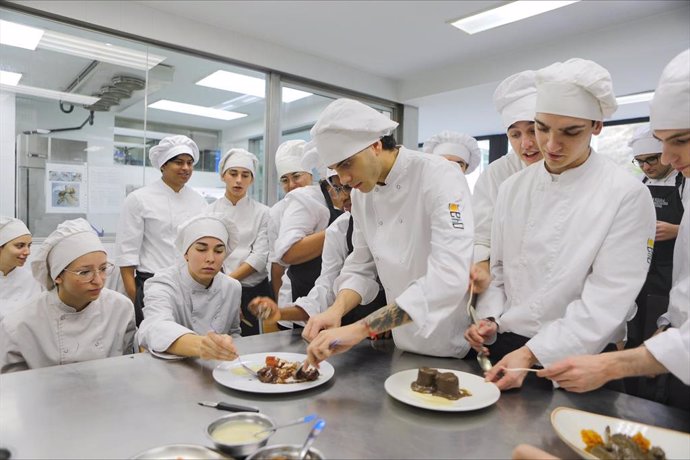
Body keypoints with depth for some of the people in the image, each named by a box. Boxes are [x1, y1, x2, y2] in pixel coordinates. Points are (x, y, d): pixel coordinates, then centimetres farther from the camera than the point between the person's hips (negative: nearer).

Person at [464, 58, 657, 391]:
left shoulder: (626, 195, -12)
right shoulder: (513, 188, 1)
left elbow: (608, 299, -17)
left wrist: (532, 354, -22)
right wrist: (488, 319, -8)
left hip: (576, 359, -4)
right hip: (504, 347, 4)